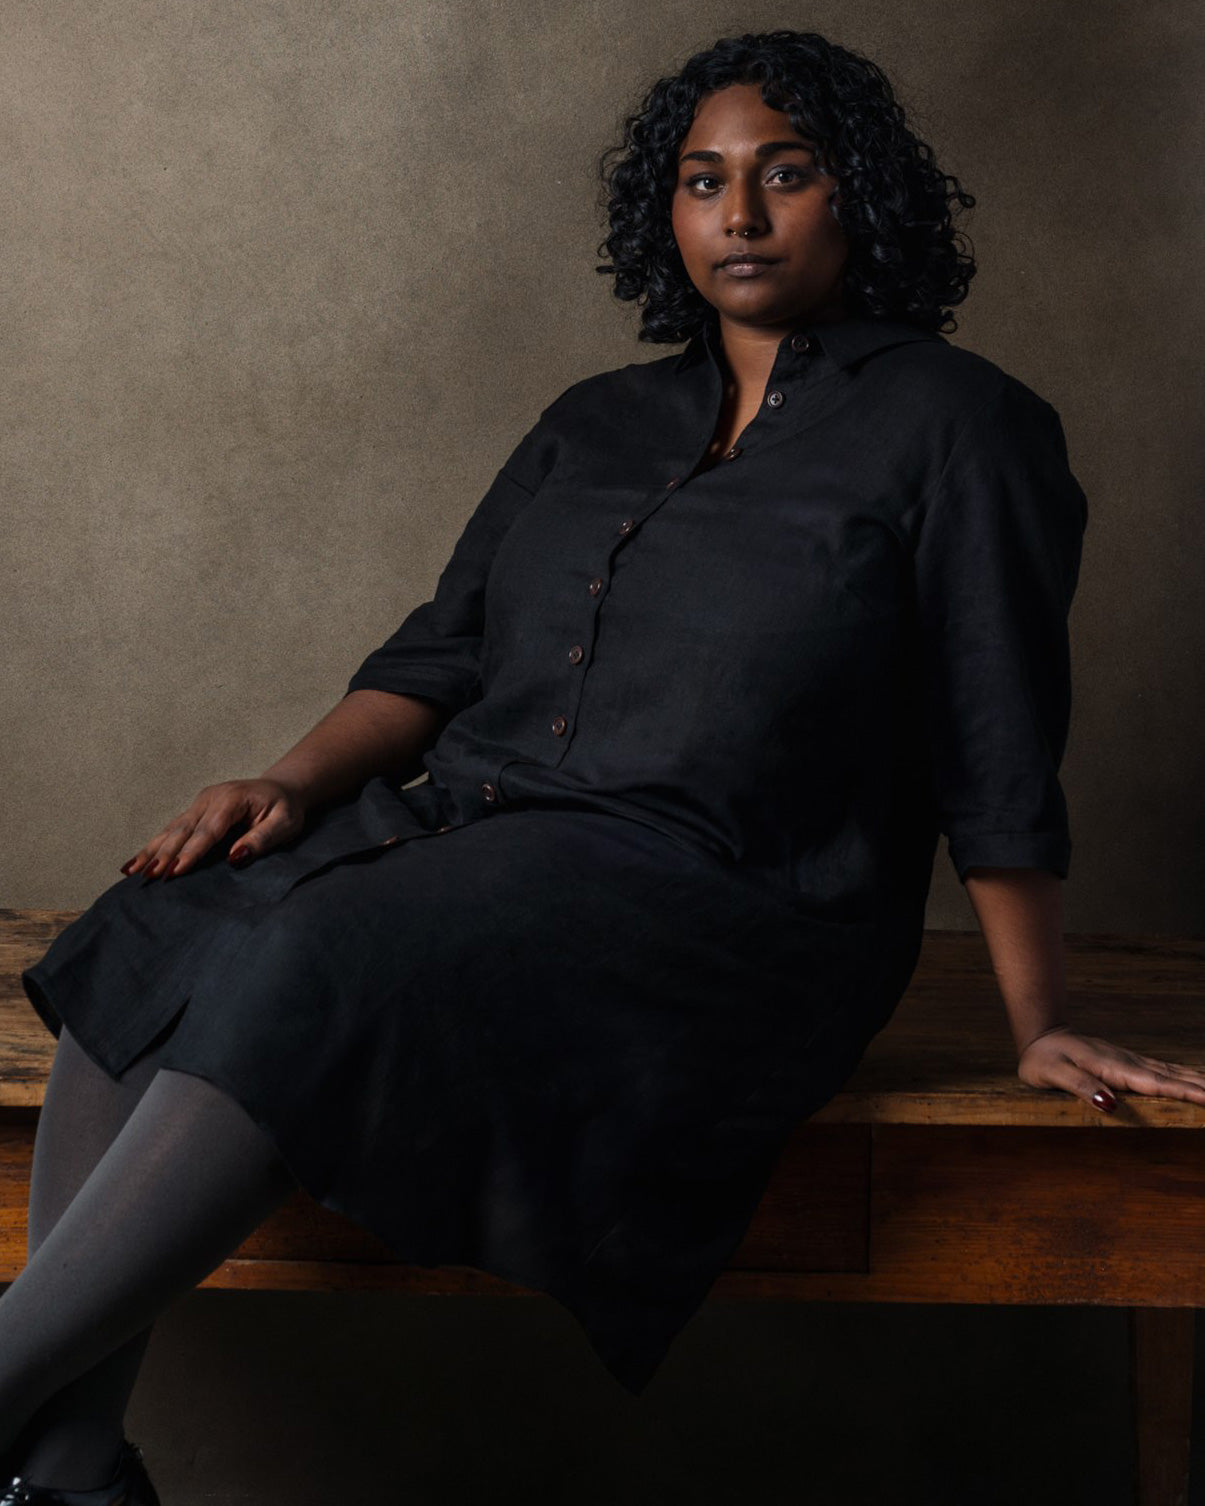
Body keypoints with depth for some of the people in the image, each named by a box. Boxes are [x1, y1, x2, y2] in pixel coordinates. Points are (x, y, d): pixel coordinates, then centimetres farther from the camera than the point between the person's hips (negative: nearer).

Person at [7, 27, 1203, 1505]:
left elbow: (999, 756, 2)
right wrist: (299, 778, 0)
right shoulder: (596, 423, 21)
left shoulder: (952, 423, 4)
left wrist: (1040, 1025, 3)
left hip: (717, 893, -6)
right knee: (144, 950, -19)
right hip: (474, 822, 6)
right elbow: (444, 649, 17)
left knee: (316, 971, -31)